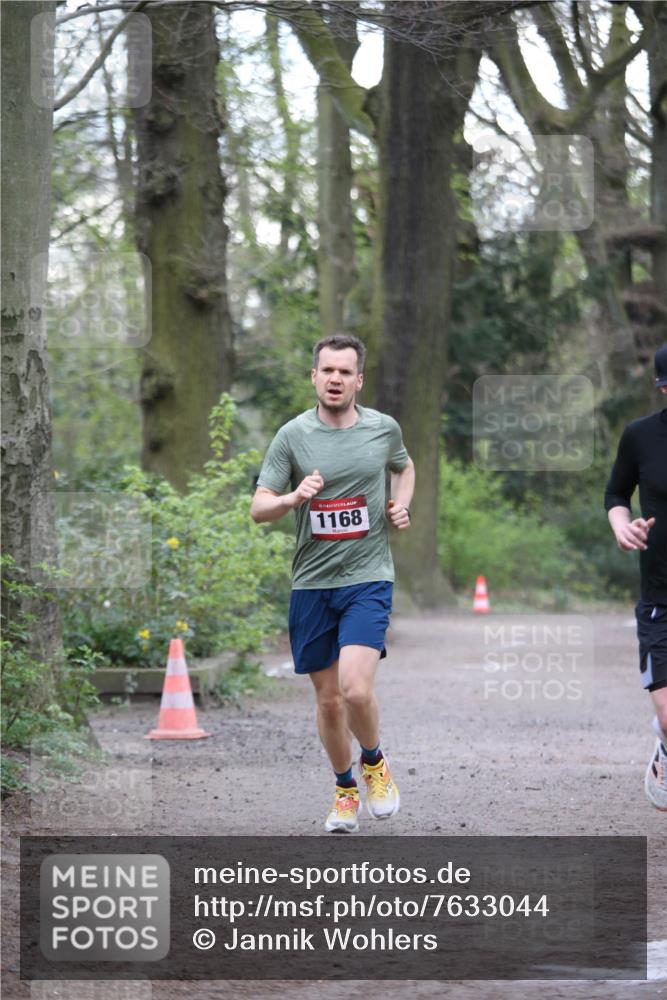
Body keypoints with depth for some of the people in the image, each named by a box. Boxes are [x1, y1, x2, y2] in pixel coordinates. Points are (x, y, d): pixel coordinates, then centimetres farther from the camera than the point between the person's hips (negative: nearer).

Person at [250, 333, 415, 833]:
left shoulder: (384, 428, 2)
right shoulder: (293, 435, -2)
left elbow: (404, 466, 25)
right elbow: (258, 508, -2)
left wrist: (401, 506, 5)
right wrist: (293, 497, -22)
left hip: (368, 579, -1)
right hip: (312, 583, 1)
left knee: (356, 689, -18)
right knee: (328, 698, 8)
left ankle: (374, 761, 11)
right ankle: (345, 790, 29)